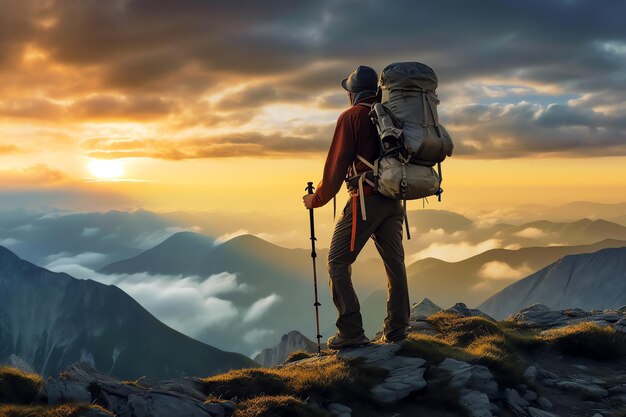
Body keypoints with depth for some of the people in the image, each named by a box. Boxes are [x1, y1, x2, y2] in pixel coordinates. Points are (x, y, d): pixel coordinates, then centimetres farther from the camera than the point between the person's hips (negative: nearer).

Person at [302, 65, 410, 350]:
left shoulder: (352, 116, -5)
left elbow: (337, 164, -7)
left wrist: (317, 199, 4)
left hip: (365, 200, -6)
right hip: (393, 201, 6)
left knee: (338, 263, 1)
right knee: (395, 263, 12)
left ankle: (351, 332, -4)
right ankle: (396, 330, 14)